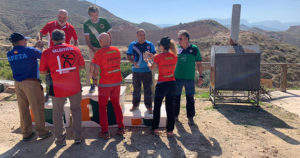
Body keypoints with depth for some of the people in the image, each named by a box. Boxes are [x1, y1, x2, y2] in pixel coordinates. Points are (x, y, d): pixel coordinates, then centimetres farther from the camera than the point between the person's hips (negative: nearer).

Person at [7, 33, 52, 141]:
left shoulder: (9, 54, 6)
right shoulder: (30, 50, -12)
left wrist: (35, 46, 21)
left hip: (18, 84, 6)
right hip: (31, 83, -6)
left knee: (23, 110, 12)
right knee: (37, 108, 5)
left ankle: (26, 133, 22)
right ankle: (42, 131, 15)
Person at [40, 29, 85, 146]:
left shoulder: (47, 53, -8)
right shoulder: (75, 49, -1)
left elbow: (42, 71, -1)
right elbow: (82, 66, 7)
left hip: (58, 89, -2)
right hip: (75, 87, 2)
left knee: (57, 113, 17)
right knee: (76, 110, 20)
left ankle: (60, 140, 26)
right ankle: (77, 137, 24)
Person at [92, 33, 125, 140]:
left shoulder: (99, 53, -14)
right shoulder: (116, 50, 2)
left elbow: (96, 71, -12)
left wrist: (94, 75, 8)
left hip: (105, 84, -5)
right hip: (117, 82, 5)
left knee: (102, 107, 9)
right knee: (116, 104, 19)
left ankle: (105, 132, 13)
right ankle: (121, 128, 24)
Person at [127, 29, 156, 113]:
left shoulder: (150, 44, 2)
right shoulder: (132, 45, 2)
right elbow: (128, 56, 1)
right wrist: (133, 62, -18)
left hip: (147, 70, 0)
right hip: (136, 71, 1)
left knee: (148, 89, 4)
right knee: (136, 89, 12)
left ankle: (149, 106, 18)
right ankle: (135, 104, 29)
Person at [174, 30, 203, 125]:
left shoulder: (194, 49, -2)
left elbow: (198, 63, 3)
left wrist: (200, 76, -1)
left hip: (189, 78, -2)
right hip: (177, 77, 2)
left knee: (190, 98, 6)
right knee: (176, 97, 11)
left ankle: (190, 117, 19)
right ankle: (175, 115, 28)